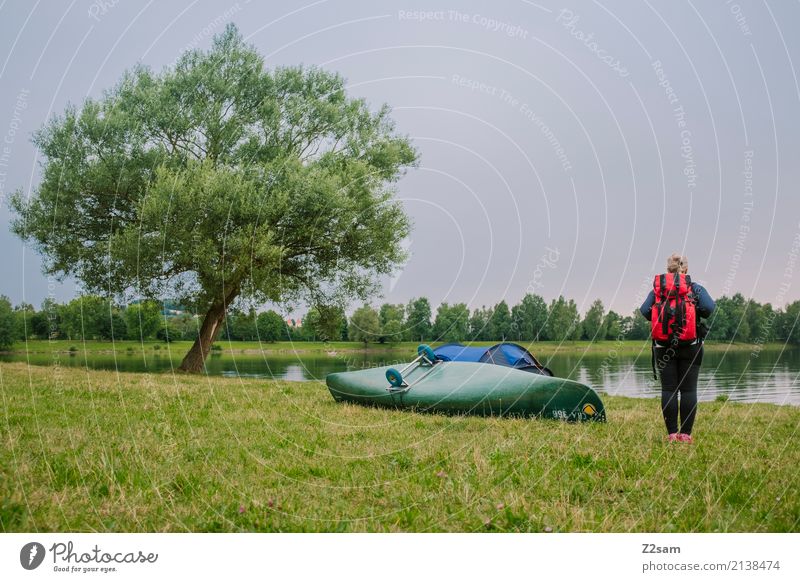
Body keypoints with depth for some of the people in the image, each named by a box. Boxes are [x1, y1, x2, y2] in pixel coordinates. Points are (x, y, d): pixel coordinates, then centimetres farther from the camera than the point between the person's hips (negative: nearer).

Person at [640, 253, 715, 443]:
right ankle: (685, 433, 0)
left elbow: (645, 310, -8)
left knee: (668, 389, 3)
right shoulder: (696, 288, 1)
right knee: (689, 389, 2)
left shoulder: (658, 288, 4)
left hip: (664, 347, 1)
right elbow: (709, 308, -14)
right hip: (690, 347, -1)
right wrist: (696, 313, 7)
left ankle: (671, 433, 3)